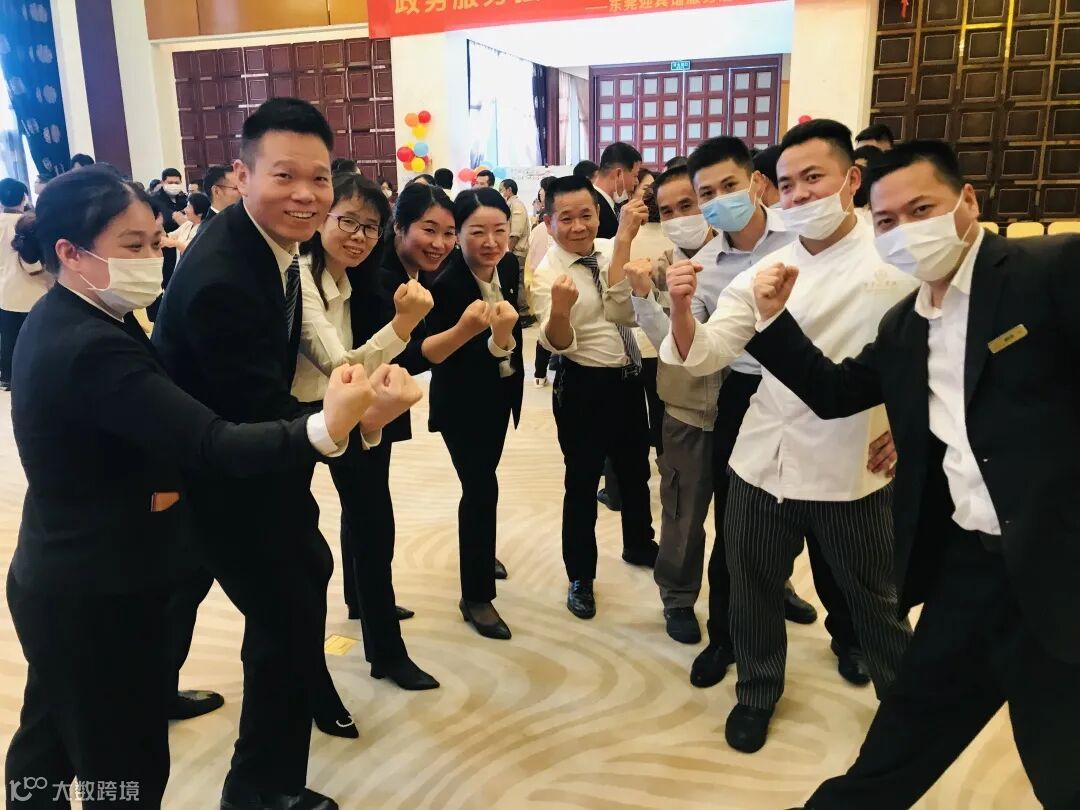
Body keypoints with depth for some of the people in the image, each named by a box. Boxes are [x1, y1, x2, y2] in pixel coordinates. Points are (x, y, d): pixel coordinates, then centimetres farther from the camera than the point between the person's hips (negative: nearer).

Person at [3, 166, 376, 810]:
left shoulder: (61, 322, 4)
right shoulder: (91, 348, -28)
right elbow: (211, 444, -37)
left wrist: (150, 479, -13)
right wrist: (326, 428, -47)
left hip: (63, 579, 10)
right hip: (101, 596, -10)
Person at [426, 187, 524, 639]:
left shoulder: (508, 266, -9)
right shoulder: (445, 282, -28)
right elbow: (444, 359, -32)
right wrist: (497, 342, -46)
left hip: (501, 392, 7)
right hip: (461, 401, -6)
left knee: (481, 481, 23)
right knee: (481, 488, -6)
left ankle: (479, 552, 46)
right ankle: (476, 597, 9)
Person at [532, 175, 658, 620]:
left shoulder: (612, 250, -2)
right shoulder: (547, 273, -15)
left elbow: (622, 311, -13)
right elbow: (559, 343, -26)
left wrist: (623, 242, -22)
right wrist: (560, 309, -46)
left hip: (629, 378, 6)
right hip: (583, 386, -5)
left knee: (636, 469, 22)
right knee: (582, 482, 5)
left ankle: (639, 545, 47)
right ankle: (580, 577, 23)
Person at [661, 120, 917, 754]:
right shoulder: (764, 271, 2)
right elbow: (703, 355, -4)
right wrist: (682, 309, -23)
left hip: (853, 469, -3)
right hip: (762, 462, 3)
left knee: (874, 601, 16)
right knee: (755, 588, 17)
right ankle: (757, 692, 43)